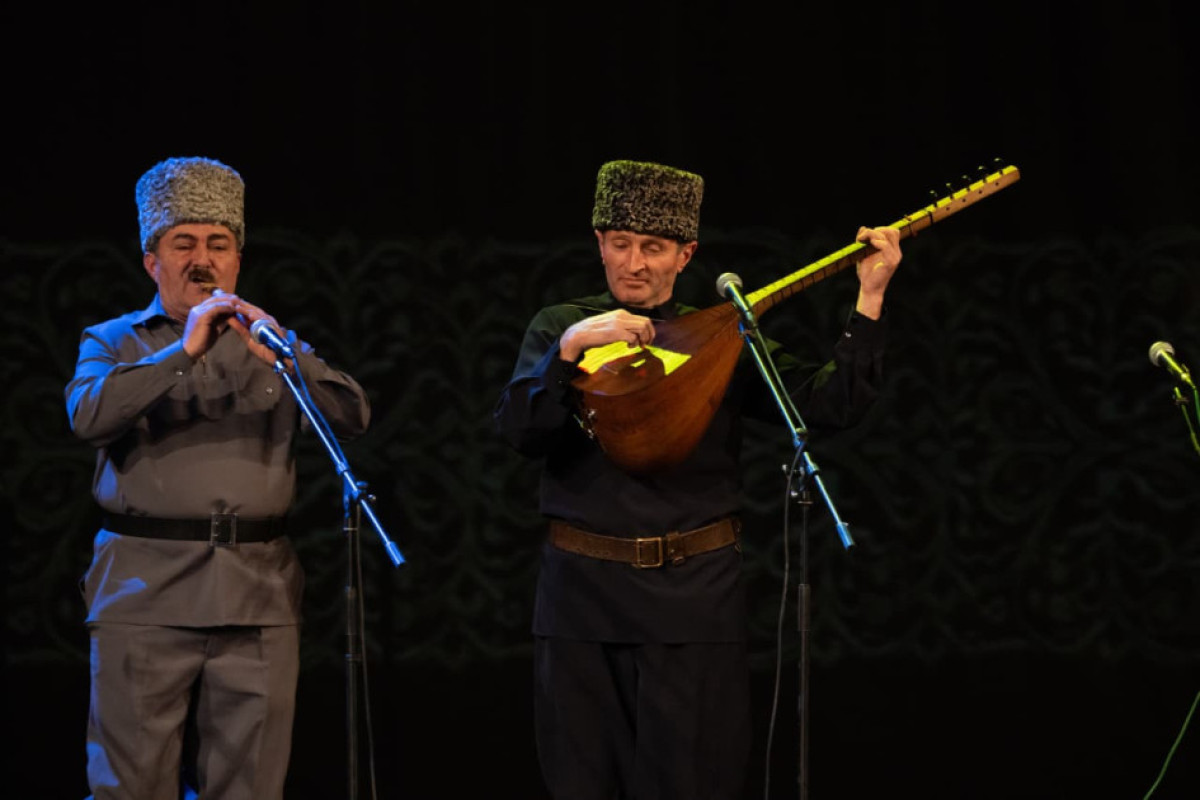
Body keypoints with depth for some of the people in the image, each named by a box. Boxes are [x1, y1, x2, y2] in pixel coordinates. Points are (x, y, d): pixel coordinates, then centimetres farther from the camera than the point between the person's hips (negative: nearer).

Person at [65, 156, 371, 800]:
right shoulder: (113, 342, 11)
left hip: (257, 596, 2)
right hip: (145, 594, -2)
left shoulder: (274, 347, 18)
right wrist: (183, 352, -17)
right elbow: (88, 415, -10)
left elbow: (353, 420, 3)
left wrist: (282, 355, -13)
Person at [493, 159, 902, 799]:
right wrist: (570, 348, -23)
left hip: (693, 596, -1)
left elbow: (828, 404, -5)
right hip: (582, 593, 1)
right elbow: (516, 429, -10)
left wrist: (869, 300, -12)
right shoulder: (559, 327, 4)